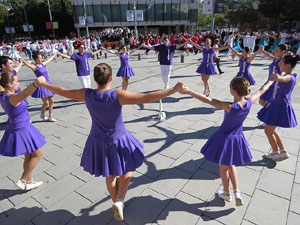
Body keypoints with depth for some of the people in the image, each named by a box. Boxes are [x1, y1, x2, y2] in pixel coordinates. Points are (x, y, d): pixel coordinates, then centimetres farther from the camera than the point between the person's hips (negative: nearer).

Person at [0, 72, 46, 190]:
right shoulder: (12, 98, -31)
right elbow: (25, 93, -56)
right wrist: (35, 84, -73)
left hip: (16, 128, 9)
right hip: (21, 131, -9)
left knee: (28, 156, 20)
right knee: (38, 154, 7)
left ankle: (29, 181, 33)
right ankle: (22, 180, 17)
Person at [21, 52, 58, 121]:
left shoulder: (43, 64, 11)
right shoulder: (35, 67, -9)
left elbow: (50, 59, 25)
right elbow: (27, 64, -28)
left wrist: (55, 54, 38)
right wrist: (21, 60, -48)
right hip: (42, 86, -7)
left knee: (51, 101, 6)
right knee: (46, 103, -2)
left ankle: (50, 117, 17)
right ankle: (42, 115, 24)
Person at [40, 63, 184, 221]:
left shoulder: (86, 95, -14)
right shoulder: (117, 96, -26)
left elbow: (61, 91, 1)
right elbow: (147, 98, -29)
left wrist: (42, 83, 20)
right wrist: (174, 89, -23)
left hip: (98, 141, 4)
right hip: (118, 141, -4)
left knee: (110, 175, 25)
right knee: (127, 170, 25)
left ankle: (116, 203, 42)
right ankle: (119, 201, 14)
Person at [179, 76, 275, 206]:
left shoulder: (230, 107, -31)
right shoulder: (249, 103, -15)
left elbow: (208, 100, -36)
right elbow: (261, 91, 4)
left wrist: (188, 91, -37)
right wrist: (271, 80, 23)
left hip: (225, 138, -5)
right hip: (238, 138, 5)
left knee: (223, 167, 18)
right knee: (231, 165, 28)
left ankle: (227, 194, 37)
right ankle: (237, 192, 23)